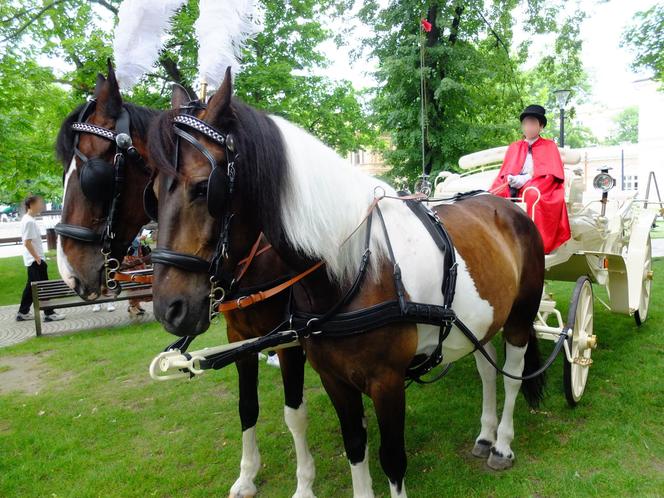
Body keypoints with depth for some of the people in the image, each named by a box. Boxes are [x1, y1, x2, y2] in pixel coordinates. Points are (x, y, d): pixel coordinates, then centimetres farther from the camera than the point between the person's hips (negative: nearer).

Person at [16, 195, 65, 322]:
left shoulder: (28, 219, 13)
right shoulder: (29, 221, -18)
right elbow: (27, 243, -22)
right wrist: (37, 258, -19)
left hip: (32, 260, 10)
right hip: (35, 260, -10)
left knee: (31, 286, 16)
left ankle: (23, 313, 23)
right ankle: (49, 313, 1)